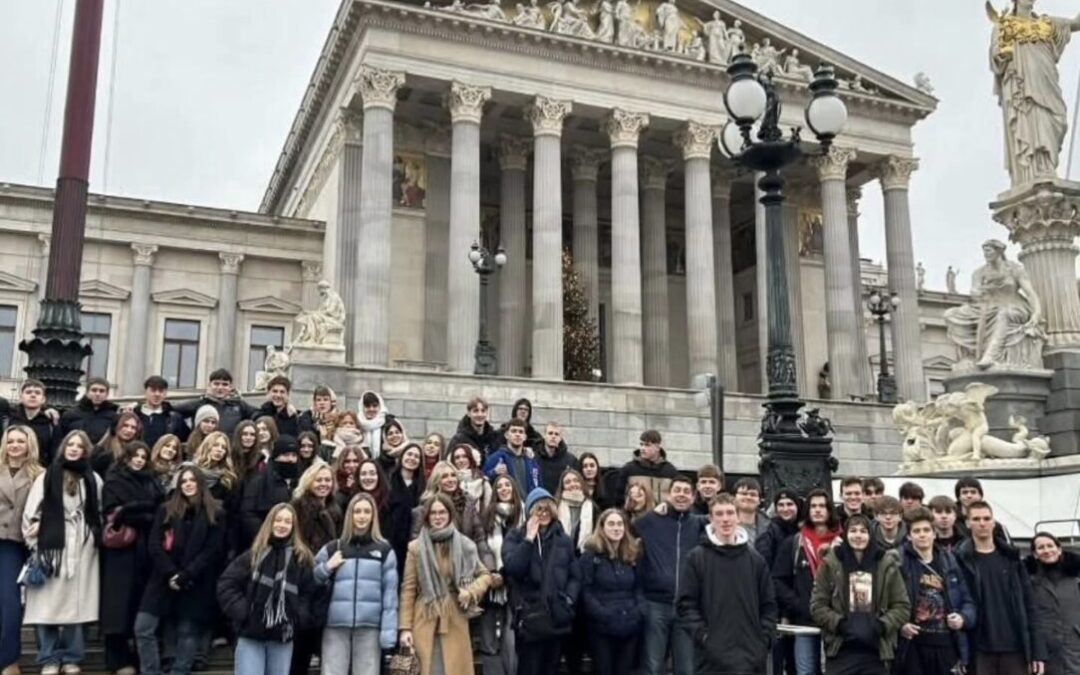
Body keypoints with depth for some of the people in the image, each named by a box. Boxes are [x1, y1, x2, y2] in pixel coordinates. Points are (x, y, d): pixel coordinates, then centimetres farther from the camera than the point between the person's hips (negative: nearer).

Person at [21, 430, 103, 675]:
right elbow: (31, 513, 1)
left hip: (82, 549, 1)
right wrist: (34, 544, -5)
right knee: (48, 602, -2)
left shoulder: (93, 480, 10)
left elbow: (99, 514, 12)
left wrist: (97, 538, 2)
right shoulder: (47, 477, 4)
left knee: (77, 603, 3)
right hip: (52, 547, -1)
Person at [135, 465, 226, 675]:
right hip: (164, 579, 2)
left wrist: (186, 575, -14)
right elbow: (155, 545, 1)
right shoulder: (166, 510, 8)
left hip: (195, 584, -2)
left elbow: (213, 551, -4)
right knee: (143, 628, -4)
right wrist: (170, 574, -12)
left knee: (187, 632, 3)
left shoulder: (215, 514, 1)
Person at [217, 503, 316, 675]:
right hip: (251, 634, -1)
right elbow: (226, 584, 0)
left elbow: (310, 593, 2)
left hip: (282, 637, 1)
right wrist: (242, 611, -10)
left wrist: (298, 617, -10)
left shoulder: (302, 558, 3)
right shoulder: (253, 554, 1)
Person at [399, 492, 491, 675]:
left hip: (455, 622, 1)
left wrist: (471, 591, -8)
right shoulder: (416, 547, -1)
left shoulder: (464, 545, 3)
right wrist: (405, 627, -6)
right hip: (425, 622, -1)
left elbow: (485, 575, 13)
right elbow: (408, 589, 0)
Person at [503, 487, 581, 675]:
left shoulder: (563, 539, 12)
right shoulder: (516, 536, 2)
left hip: (558, 617, 4)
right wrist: (529, 538, -14)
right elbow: (512, 567, -15)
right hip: (529, 617, -3)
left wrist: (569, 599, -4)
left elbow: (575, 575, 13)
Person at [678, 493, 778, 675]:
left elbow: (768, 604, 11)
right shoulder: (697, 558, -1)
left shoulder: (755, 559, 8)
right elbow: (686, 604, -3)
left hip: (751, 657, 3)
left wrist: (764, 639, 0)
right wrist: (703, 636, -13)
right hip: (711, 657, -3)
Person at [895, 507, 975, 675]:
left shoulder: (949, 562, 8)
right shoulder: (899, 562, -4)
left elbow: (967, 600, 14)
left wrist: (963, 617, -5)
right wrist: (899, 624, -16)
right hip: (913, 646, -3)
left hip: (947, 644, 3)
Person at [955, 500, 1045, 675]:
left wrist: (1038, 651, 0)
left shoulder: (1011, 557, 8)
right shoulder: (961, 560, -2)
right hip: (980, 650, -2)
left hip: (1015, 648, 3)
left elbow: (1029, 604, 6)